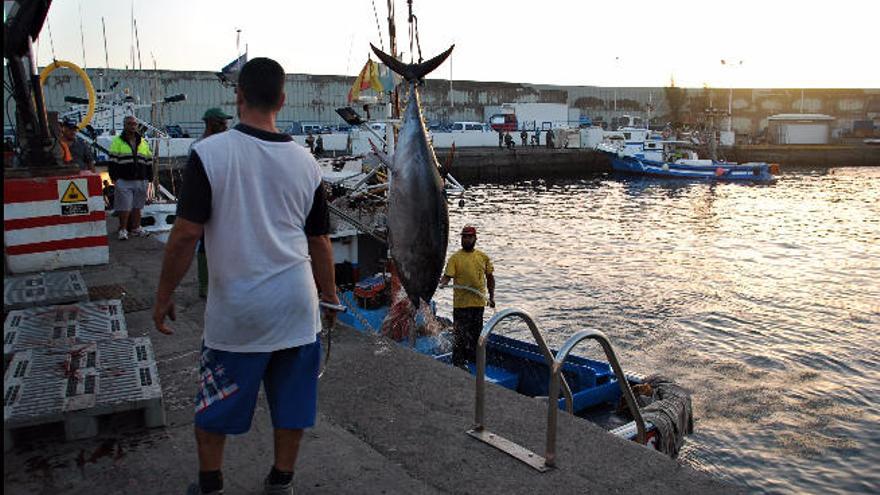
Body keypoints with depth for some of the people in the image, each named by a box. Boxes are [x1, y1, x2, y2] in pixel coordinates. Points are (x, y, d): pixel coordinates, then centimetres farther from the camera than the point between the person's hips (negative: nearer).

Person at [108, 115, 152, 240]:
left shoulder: (143, 142, 14)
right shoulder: (117, 141, 1)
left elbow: (148, 161, 17)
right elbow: (112, 161, -3)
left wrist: (149, 177, 11)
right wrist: (114, 178, -10)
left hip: (140, 181, 4)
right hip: (124, 180, -4)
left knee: (137, 206, 11)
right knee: (124, 207, -5)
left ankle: (136, 227, 20)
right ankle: (123, 230, 2)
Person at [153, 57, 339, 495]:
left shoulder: (210, 152, -10)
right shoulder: (305, 160, 1)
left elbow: (186, 234, -12)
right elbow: (319, 241, 7)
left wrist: (164, 295, 0)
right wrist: (329, 297, 19)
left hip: (236, 310, -3)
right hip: (296, 304, 3)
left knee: (213, 408, 17)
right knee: (292, 403, 16)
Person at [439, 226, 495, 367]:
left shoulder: (483, 257, 7)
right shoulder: (455, 258, -4)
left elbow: (490, 277, 15)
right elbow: (447, 276, -13)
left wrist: (491, 296, 11)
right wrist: (442, 283, -34)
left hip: (479, 302, 4)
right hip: (461, 303, -4)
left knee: (476, 334, 14)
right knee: (460, 334, -1)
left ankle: (473, 360, 29)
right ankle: (458, 364, 7)